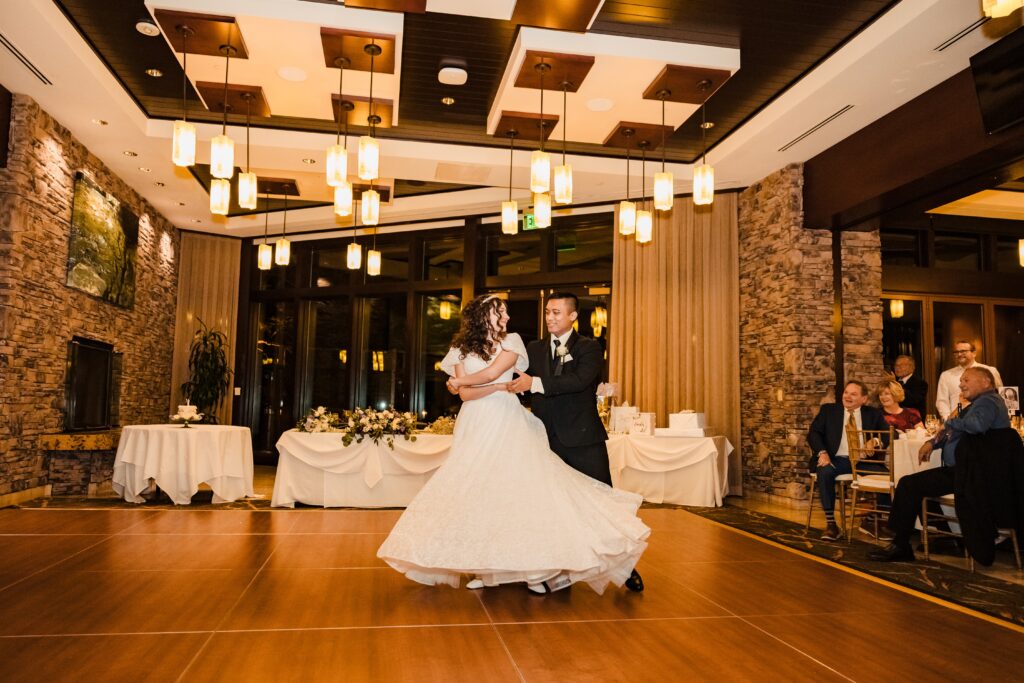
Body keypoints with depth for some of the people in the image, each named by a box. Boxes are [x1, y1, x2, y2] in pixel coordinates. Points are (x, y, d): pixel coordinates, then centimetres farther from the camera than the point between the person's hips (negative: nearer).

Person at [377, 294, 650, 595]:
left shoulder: (511, 342, 5)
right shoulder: (461, 349, 8)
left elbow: (492, 373, -8)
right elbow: (465, 394, -2)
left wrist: (461, 381, 4)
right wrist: (498, 387, -12)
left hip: (507, 425, -1)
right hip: (476, 426, 2)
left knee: (519, 486, -7)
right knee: (476, 492, 0)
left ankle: (532, 568, -1)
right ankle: (481, 567, 9)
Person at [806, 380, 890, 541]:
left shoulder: (873, 414, 14)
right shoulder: (828, 410, 11)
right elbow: (813, 432, 3)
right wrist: (822, 452, -16)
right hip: (837, 459, -1)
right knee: (825, 472, -34)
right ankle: (831, 524, -24)